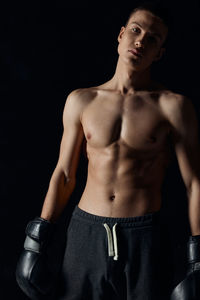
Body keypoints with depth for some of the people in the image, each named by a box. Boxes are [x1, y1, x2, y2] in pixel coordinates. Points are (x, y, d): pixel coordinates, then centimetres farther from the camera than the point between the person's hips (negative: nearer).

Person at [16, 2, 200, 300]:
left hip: (144, 240, -2)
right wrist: (38, 241, 9)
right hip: (85, 234, 2)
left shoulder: (173, 106, -1)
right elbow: (64, 175, 12)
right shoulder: (81, 101, 7)